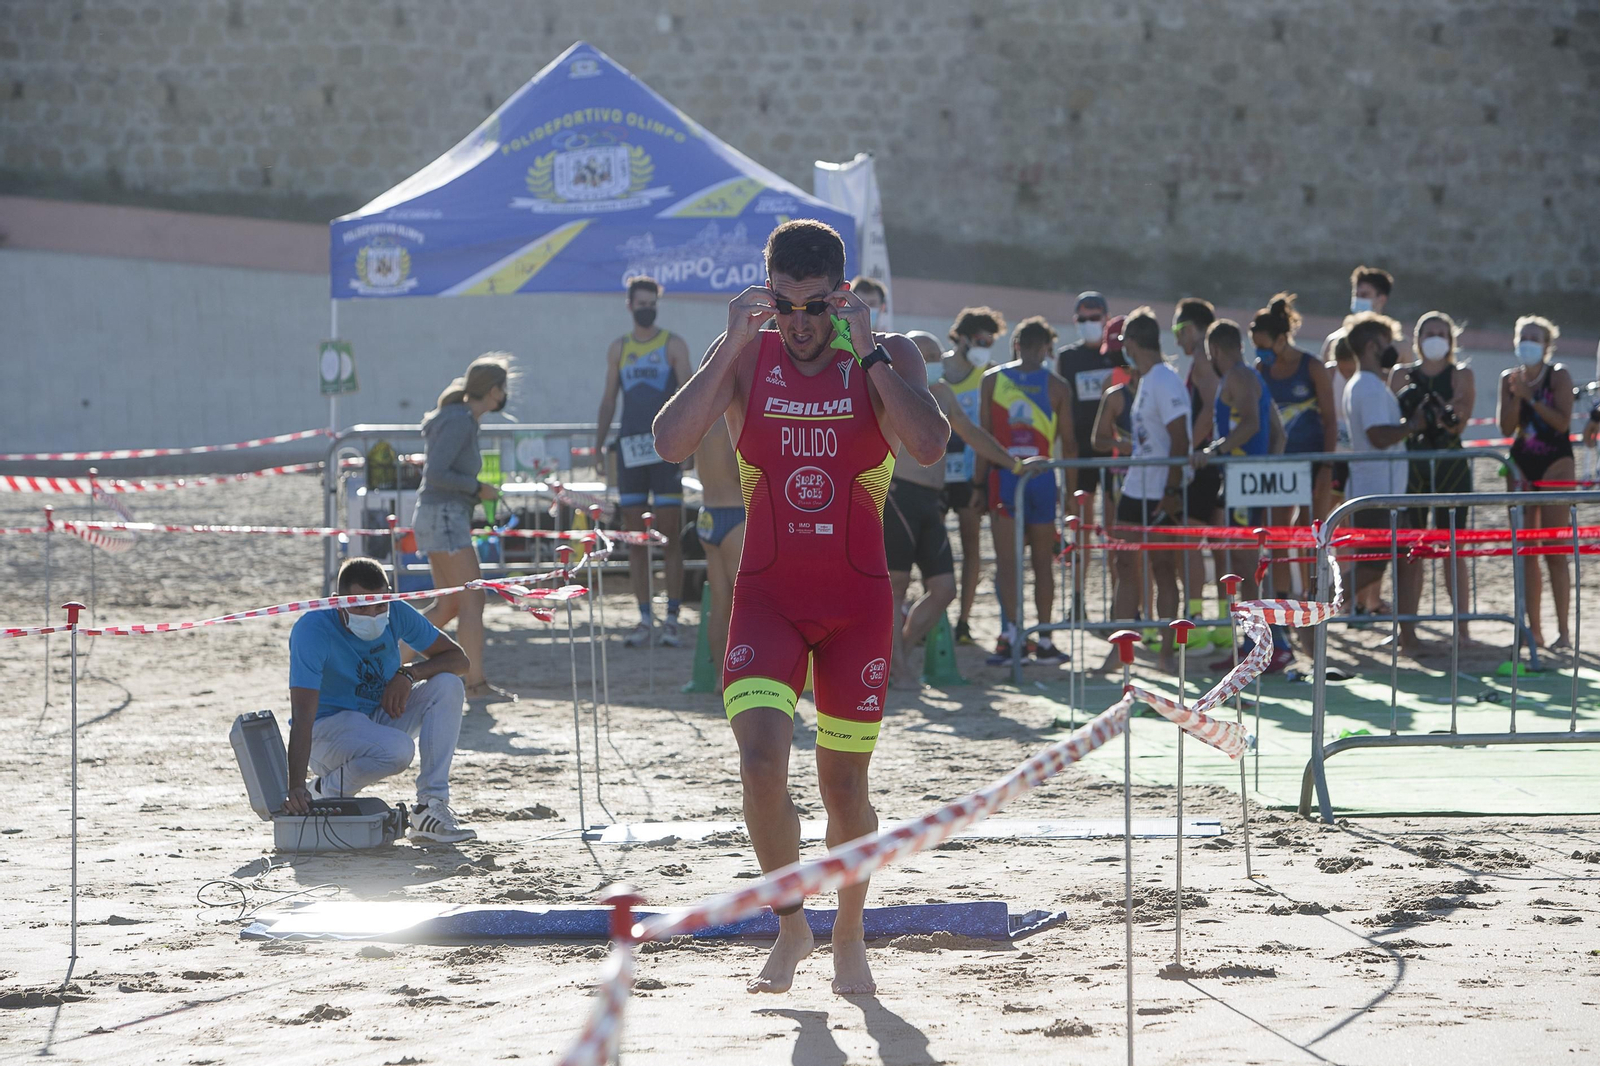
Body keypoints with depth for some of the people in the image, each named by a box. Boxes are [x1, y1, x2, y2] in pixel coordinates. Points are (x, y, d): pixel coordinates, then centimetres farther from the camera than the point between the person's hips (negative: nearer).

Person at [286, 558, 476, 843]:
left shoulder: (396, 614, -10)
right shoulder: (313, 630, -26)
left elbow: (459, 659, -2)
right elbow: (302, 716, -34)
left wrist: (408, 673, -22)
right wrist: (295, 788, -43)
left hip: (381, 715, 7)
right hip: (328, 727, -7)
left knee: (448, 686, -17)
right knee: (397, 750, -35)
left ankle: (432, 806, -19)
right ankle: (324, 792, -7)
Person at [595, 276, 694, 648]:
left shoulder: (673, 345, 2)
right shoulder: (619, 348, 12)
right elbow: (609, 399, 16)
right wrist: (599, 444, 8)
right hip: (630, 449, 4)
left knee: (670, 537, -6)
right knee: (635, 540, 3)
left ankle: (671, 619, -3)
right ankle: (645, 620, 7)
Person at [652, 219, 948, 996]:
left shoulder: (886, 358, -3)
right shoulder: (745, 358, 0)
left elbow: (929, 445, -22)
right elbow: (670, 443, -14)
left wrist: (865, 350, -19)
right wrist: (732, 347, -17)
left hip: (857, 601, 0)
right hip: (766, 595, 0)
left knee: (843, 782, 6)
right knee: (761, 762, -17)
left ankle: (848, 936, 28)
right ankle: (790, 925, 5)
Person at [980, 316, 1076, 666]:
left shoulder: (993, 379, 2)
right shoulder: (1056, 385, 2)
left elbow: (983, 435, 0)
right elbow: (1068, 441, 3)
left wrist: (979, 481, 5)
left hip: (1003, 476, 0)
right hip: (1043, 478, 0)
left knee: (1006, 559, -2)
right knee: (1043, 560, 8)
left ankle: (1011, 632, -15)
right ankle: (1044, 641, 8)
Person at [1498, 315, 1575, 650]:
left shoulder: (1558, 376, -6)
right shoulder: (1510, 379, 7)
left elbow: (1563, 421, -16)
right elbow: (1507, 428, 0)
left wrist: (1532, 399, -19)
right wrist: (1516, 397, -13)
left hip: (1556, 462, -5)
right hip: (1522, 464, 5)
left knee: (1554, 551, -10)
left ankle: (1563, 631, -8)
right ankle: (1534, 629, 9)